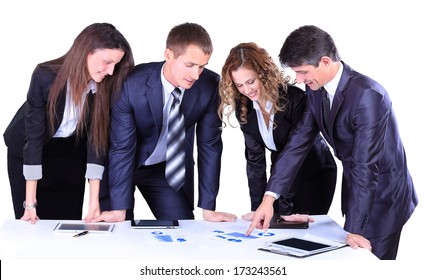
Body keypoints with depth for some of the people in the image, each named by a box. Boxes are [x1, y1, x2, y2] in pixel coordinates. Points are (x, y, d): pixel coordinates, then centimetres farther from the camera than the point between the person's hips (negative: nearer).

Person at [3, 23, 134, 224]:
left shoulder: (107, 86, -21)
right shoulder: (45, 76, -30)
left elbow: (97, 138, -18)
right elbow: (33, 137, -28)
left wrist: (94, 201, -22)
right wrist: (30, 203, -29)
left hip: (71, 152, 2)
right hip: (27, 150, -2)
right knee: (31, 225, 3)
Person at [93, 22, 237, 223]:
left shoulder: (210, 85, -21)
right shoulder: (131, 84, -29)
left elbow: (209, 144, -13)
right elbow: (122, 148, -24)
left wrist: (208, 208, -12)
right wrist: (119, 209, -23)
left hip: (169, 168, 2)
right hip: (120, 167, -2)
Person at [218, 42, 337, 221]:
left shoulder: (295, 98, -27)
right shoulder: (244, 108, -11)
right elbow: (254, 157, -9)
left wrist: (287, 209, -29)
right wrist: (256, 207, -16)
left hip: (315, 175, -4)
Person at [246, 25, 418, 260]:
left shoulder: (366, 95, -30)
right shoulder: (316, 90, -6)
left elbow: (365, 165, -30)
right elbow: (298, 141, -6)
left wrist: (354, 229, -29)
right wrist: (269, 197, -13)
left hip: (382, 193, -7)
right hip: (355, 187, 8)